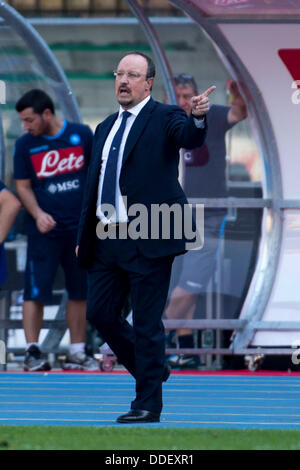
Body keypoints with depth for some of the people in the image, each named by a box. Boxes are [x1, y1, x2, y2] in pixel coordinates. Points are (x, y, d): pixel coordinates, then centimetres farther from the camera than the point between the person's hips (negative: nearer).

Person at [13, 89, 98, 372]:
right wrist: (37, 213, -14)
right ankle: (32, 351, -7)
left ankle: (77, 353, 16)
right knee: (35, 291, -10)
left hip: (80, 228, 2)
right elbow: (23, 186, 3)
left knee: (79, 292, 7)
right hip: (44, 230, -2)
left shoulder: (82, 135, 1)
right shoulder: (25, 145, 0)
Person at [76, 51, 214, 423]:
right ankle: (152, 372, 26)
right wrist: (83, 237, 18)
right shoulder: (105, 128, 17)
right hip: (107, 239, 7)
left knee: (146, 323, -4)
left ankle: (148, 404, 3)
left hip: (147, 239, -7)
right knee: (99, 313, 8)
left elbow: (189, 138, -25)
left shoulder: (164, 117, -2)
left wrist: (198, 118, -48)